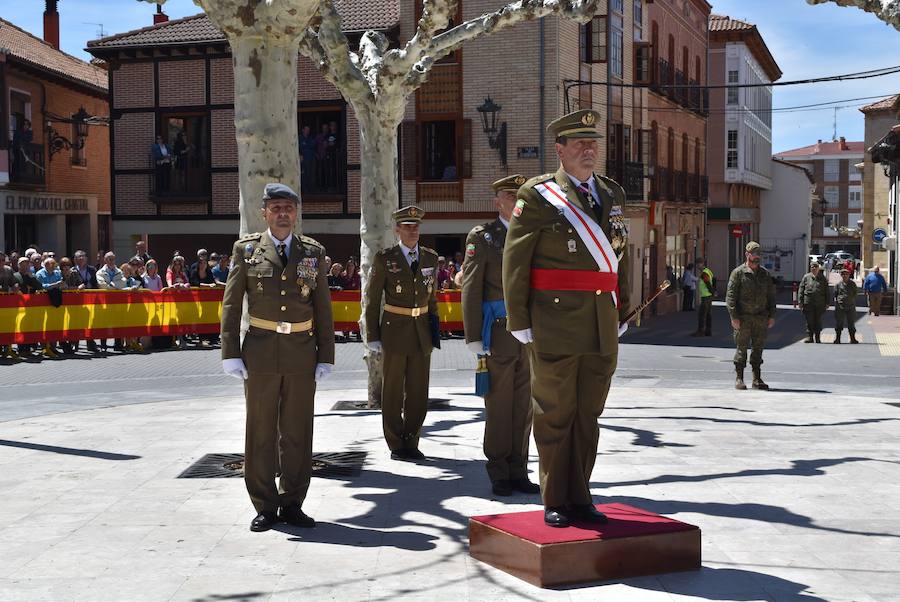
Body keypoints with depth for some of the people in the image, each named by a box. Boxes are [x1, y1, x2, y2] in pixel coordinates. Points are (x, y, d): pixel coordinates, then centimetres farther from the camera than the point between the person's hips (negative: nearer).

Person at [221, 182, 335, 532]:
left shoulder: (312, 253, 7)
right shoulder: (247, 250, 2)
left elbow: (323, 309, 8)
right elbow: (231, 305, 1)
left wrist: (325, 357, 2)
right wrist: (230, 354, -6)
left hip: (302, 355, 2)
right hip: (261, 354, -2)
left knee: (297, 432, 6)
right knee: (261, 432, 3)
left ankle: (292, 504, 17)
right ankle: (265, 507, 13)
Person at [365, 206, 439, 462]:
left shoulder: (430, 258, 8)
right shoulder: (384, 259, -4)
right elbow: (372, 300, -2)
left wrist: (435, 328, 11)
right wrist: (373, 336, -5)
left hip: (422, 333, 4)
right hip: (395, 332, -3)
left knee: (418, 391, 7)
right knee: (393, 391, 4)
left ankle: (411, 443, 18)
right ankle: (396, 445, 14)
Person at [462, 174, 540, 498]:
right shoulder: (481, 237, 1)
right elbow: (471, 288, -4)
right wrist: (473, 336, -10)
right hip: (498, 332, -4)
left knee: (523, 404, 7)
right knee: (498, 405, 1)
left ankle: (518, 471, 14)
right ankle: (499, 474, 9)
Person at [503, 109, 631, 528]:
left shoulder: (613, 194, 14)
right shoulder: (538, 194, -3)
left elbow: (621, 256, 18)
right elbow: (515, 260, -6)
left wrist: (621, 314, 14)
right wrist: (519, 321, -9)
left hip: (601, 327, 5)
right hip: (555, 325, -5)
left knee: (588, 414, 11)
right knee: (554, 414, 4)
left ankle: (580, 498, 21)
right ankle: (556, 502, 14)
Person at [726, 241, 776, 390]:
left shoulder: (765, 274, 13)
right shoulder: (738, 273, -2)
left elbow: (771, 296, 16)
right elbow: (730, 296, -7)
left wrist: (771, 316, 8)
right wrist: (734, 317, -14)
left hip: (761, 317, 4)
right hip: (743, 317, -4)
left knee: (758, 348, 7)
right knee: (741, 348, -3)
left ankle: (757, 379, 14)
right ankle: (739, 379, 3)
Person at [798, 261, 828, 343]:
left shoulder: (823, 279, 9)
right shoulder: (806, 277, 6)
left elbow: (826, 292, 11)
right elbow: (801, 290, 5)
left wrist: (827, 303, 5)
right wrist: (800, 302, -2)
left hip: (819, 305, 1)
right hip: (808, 303, -1)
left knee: (818, 322, 5)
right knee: (809, 321, 1)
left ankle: (818, 338, 12)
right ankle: (809, 337, 9)